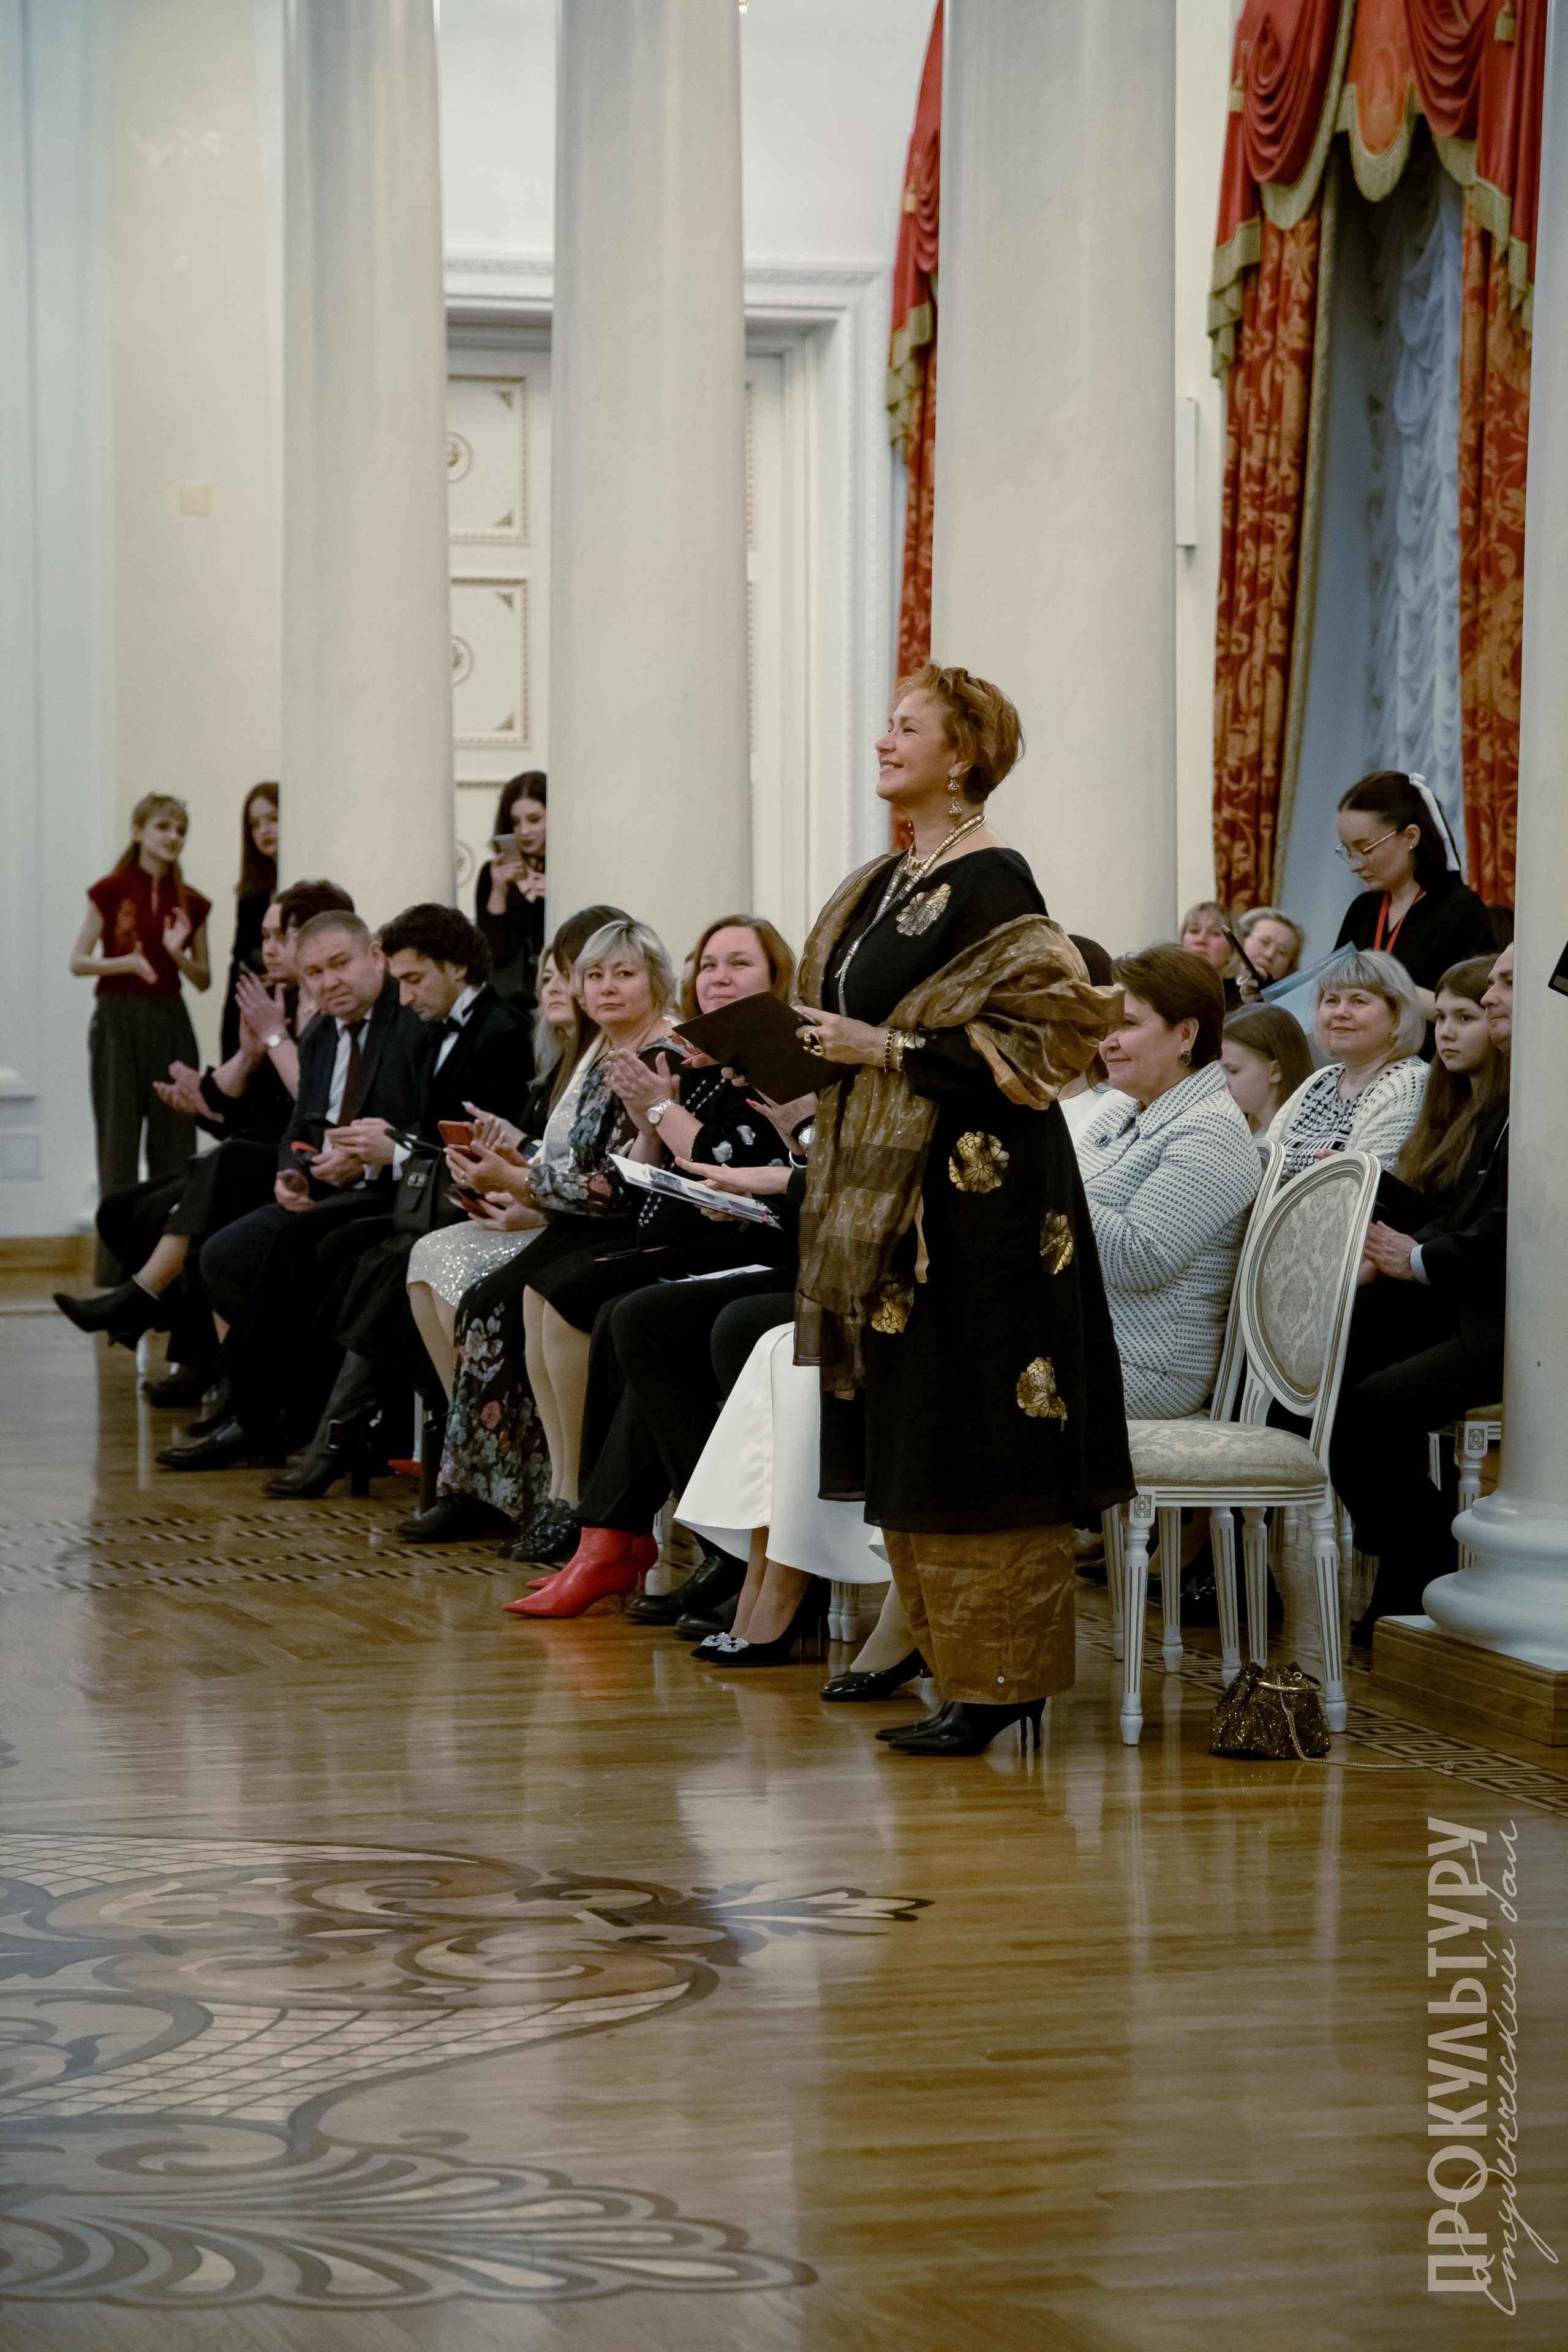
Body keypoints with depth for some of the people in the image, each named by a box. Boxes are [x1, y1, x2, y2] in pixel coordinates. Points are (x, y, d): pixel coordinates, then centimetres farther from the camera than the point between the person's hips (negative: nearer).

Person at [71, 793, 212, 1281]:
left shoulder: (191, 903, 7)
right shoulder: (111, 892, -2)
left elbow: (203, 980, 10)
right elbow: (78, 962, -2)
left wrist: (177, 953, -9)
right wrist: (127, 962, -18)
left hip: (170, 1021, 3)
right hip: (119, 1017, -3)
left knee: (175, 1139, 0)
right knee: (119, 1137, -2)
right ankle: (117, 1258, 1)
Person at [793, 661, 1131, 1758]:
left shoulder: (993, 882, -12)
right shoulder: (884, 883, 15)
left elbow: (1046, 1029, -18)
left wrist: (889, 1049, -18)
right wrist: (817, 1048, 6)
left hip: (977, 1189, -9)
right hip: (891, 1190, 9)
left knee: (971, 1442, -5)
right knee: (912, 1447, 10)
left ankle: (1001, 1684, 2)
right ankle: (959, 1669, 17)